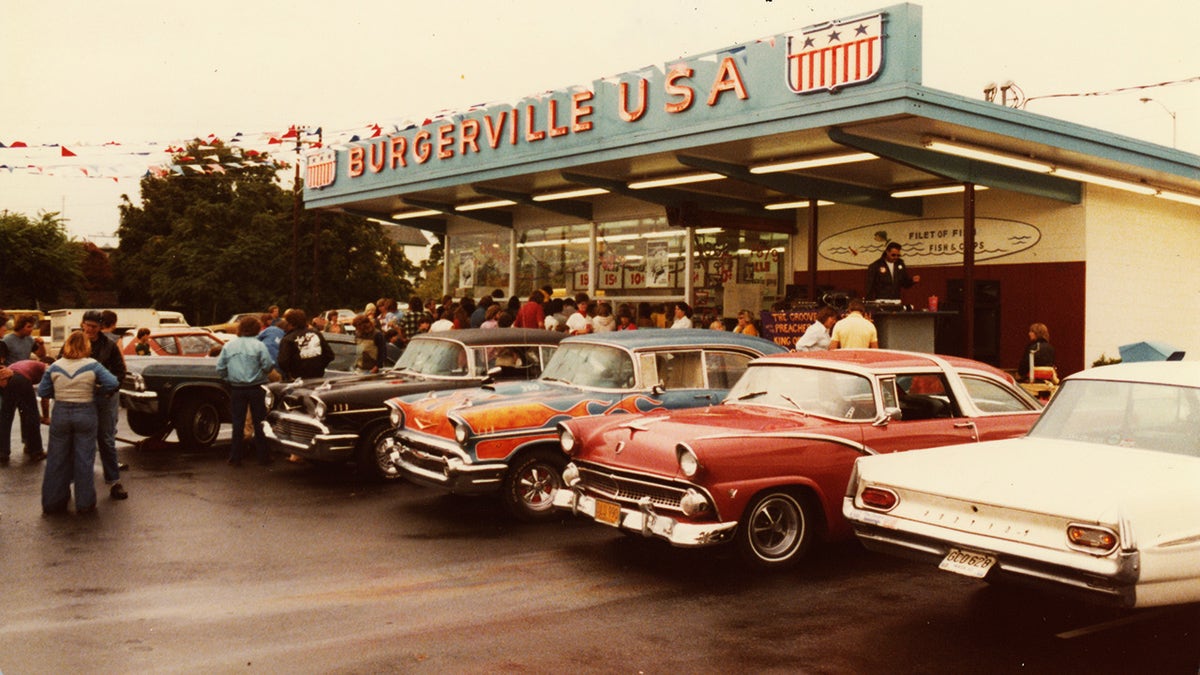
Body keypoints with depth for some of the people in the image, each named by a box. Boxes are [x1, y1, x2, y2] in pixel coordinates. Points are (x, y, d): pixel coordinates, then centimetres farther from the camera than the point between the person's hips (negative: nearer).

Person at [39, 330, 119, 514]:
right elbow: (113, 384, -14)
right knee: (84, 459, 6)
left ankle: (52, 503, 19)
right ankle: (84, 503, 10)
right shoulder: (92, 365, -7)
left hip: (60, 414, 2)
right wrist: (98, 392, 2)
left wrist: (45, 415, 17)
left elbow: (43, 393, 4)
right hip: (86, 414, -2)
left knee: (57, 459, 12)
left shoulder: (55, 367, 1)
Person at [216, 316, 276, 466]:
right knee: (259, 423, 7)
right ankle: (263, 456, 12)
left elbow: (220, 368, 1)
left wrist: (229, 379, 16)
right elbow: (268, 365, -14)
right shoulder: (259, 345, -8)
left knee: (238, 423, 8)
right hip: (256, 388, -2)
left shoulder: (228, 345, 2)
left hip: (236, 389, 2)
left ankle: (235, 458, 10)